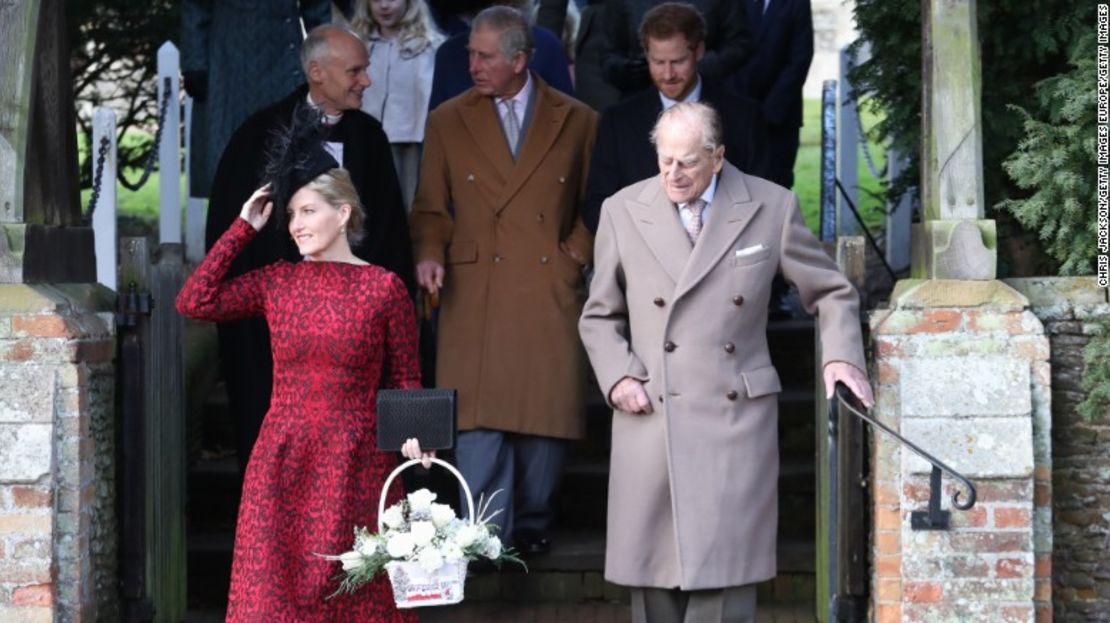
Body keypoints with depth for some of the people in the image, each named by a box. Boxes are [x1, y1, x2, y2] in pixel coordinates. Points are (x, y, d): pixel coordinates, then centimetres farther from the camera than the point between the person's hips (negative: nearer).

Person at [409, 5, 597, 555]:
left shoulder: (577, 122, 7)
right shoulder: (448, 123, 9)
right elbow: (431, 209, 12)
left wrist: (575, 254, 1)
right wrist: (430, 255, -6)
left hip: (548, 295, 0)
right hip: (474, 298, 0)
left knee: (545, 417, 3)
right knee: (480, 419, -9)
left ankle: (531, 524, 20)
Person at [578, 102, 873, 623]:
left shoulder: (771, 207, 3)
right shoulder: (623, 212, 6)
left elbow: (832, 292, 14)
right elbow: (599, 316, 15)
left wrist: (841, 356, -3)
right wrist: (617, 376, -1)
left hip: (735, 422, -1)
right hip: (651, 420, 1)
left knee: (724, 578, -7)